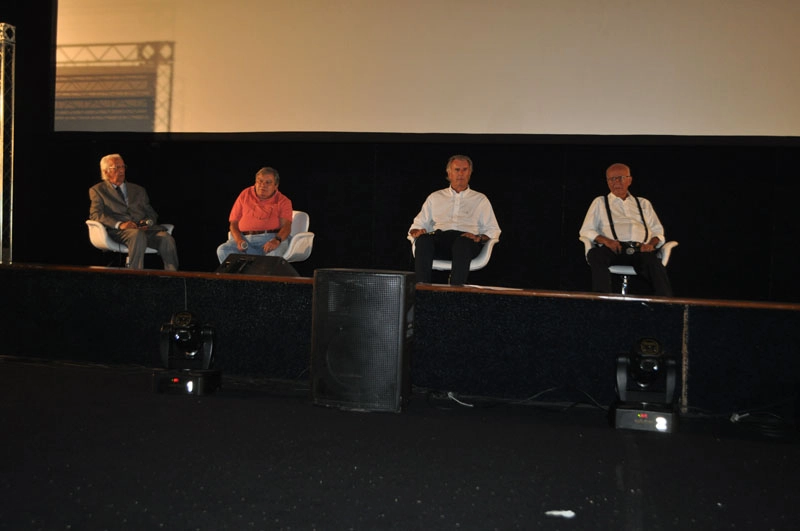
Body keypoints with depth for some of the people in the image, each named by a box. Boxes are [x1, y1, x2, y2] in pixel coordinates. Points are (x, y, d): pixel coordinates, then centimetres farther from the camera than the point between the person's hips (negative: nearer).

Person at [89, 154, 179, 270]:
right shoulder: (97, 190, 17)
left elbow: (152, 214, 25)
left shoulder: (138, 190, 29)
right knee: (137, 235, -39)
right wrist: (119, 224, -17)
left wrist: (148, 222, -2)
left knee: (166, 238, -29)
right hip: (118, 231, -4)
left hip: (143, 228, 4)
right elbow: (95, 214, 1)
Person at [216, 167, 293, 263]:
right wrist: (239, 240, -6)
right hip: (244, 238, 3)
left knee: (273, 254, -39)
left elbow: (286, 226, -3)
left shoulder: (283, 201, 11)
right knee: (222, 250, -27)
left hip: (271, 238, -3)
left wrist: (277, 240, -26)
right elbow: (234, 223, 15)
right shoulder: (245, 195, 19)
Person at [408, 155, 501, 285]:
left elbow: (493, 230, 18)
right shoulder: (435, 197, 28)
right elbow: (418, 225, 24)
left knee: (462, 243, -40)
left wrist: (479, 238, -4)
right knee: (424, 240, -35)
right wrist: (417, 232, -1)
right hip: (439, 237, 1)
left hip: (467, 241, -1)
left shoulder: (480, 199, 25)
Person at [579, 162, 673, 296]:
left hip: (641, 249, 1)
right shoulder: (600, 202, 25)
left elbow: (658, 231, 25)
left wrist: (651, 244, -1)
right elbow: (586, 231, 15)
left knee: (654, 263, -35)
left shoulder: (643, 203, 30)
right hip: (613, 249, -1)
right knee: (596, 254, -37)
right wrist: (606, 240, -7)